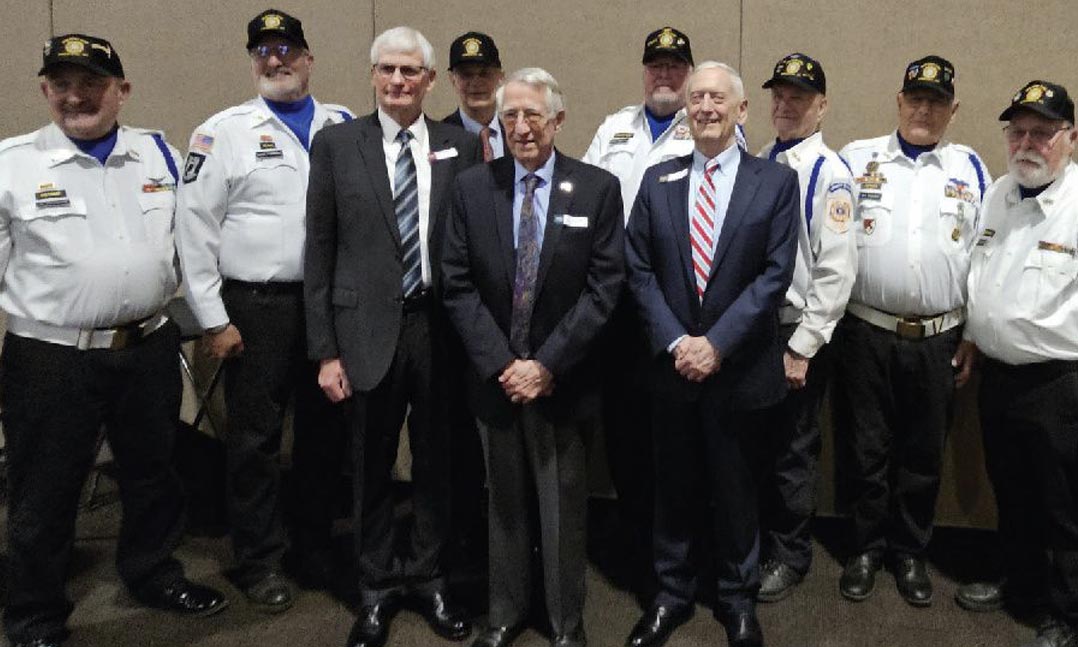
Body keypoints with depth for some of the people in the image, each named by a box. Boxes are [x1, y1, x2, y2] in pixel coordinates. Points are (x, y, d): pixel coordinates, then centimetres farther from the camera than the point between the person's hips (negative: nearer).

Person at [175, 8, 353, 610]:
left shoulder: (344, 127, 6)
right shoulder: (224, 131, -1)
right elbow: (195, 228, -4)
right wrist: (214, 319, -7)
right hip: (256, 308, -2)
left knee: (325, 432, 13)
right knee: (256, 439, 7)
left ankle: (318, 547, 32)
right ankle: (260, 561, 25)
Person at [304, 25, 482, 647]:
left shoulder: (463, 145, 3)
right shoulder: (336, 143, 0)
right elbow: (319, 252, 0)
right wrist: (326, 350, -4)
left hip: (442, 324, 1)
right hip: (369, 328, -1)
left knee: (438, 461, 14)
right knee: (372, 467, 12)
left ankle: (428, 576, 35)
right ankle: (377, 586, 32)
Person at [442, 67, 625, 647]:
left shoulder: (598, 189, -4)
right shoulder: (471, 188, 2)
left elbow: (604, 287, -8)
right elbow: (458, 284, -2)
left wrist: (546, 364, -14)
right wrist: (500, 364, -10)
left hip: (562, 378, -2)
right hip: (494, 377, 2)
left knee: (564, 506, 10)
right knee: (504, 501, 15)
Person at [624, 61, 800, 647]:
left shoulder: (776, 182, -2)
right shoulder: (658, 181, 5)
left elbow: (775, 274, -10)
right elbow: (639, 270, 0)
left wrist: (717, 344, -16)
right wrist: (674, 342, -11)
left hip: (741, 368, -2)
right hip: (671, 363, 2)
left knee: (736, 489, 12)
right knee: (674, 487, 14)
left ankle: (738, 599, 32)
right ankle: (671, 595, 31)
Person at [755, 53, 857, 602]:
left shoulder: (829, 172, -12)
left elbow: (836, 270, -17)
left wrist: (801, 348, -16)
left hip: (797, 335, -6)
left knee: (792, 451, 9)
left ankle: (789, 556, 28)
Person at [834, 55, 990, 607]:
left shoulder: (970, 169, 7)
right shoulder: (856, 159, 2)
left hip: (938, 340, 2)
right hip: (865, 333, -1)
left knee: (924, 455, 12)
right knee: (866, 450, 9)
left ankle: (910, 553, 30)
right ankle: (867, 548, 27)